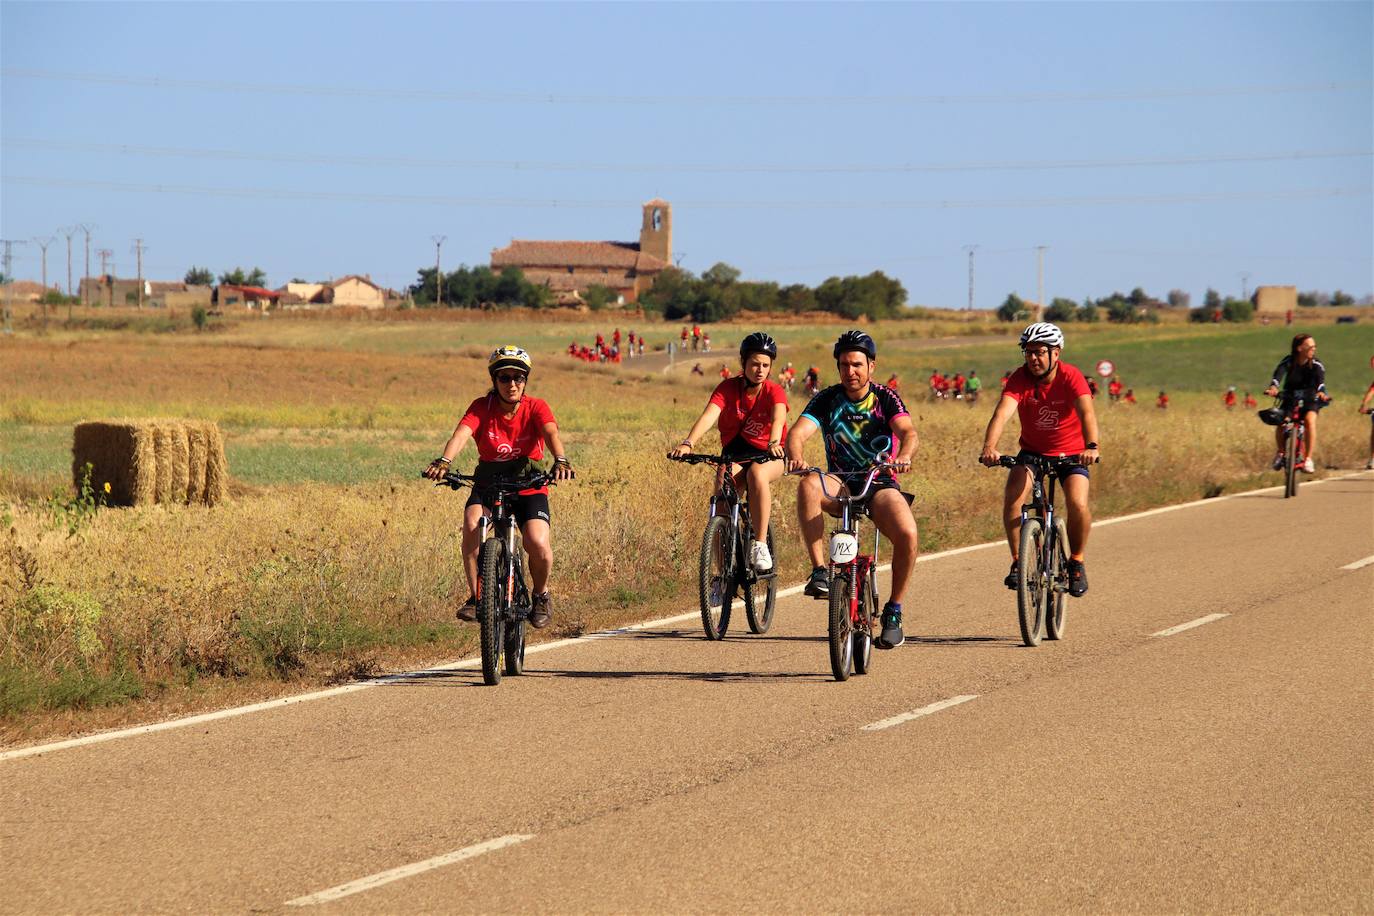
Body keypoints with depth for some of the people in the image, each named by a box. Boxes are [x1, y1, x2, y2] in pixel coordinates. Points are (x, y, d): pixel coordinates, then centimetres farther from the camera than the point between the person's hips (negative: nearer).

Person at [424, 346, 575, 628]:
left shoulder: (535, 408, -10)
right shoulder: (482, 407, -10)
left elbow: (551, 433, -30)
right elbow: (461, 434, -27)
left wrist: (561, 460, -52)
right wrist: (444, 461, -48)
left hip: (529, 486, -1)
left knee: (538, 543, -24)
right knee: (472, 523, -31)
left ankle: (541, 595, 7)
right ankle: (476, 596, -17)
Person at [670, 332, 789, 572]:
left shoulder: (774, 391, -12)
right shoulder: (728, 388, -9)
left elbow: (778, 418, -33)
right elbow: (709, 415, -26)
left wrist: (774, 443, -56)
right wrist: (688, 443, -44)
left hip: (768, 455, -1)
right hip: (734, 452, 1)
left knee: (757, 473, -36)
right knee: (723, 484, -29)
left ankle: (760, 546, -28)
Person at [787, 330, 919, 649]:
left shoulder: (885, 398, -4)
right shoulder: (827, 400, -2)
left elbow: (908, 432, -21)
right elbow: (798, 433, -17)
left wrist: (904, 456, -46)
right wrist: (795, 456, -41)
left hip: (880, 483, -1)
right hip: (839, 482, 1)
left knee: (907, 534, -30)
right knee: (809, 485, -35)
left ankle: (893, 611, -9)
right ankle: (819, 571, -32)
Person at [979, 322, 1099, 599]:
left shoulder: (1071, 377, -21)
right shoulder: (1020, 379, -17)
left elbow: (1086, 412, -36)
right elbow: (1002, 413, -32)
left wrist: (1091, 447, -55)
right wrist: (989, 447, -51)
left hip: (1071, 452, -2)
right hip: (1032, 451, 2)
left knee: (1078, 503, -24)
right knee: (1013, 497, -24)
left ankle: (1076, 563, 1)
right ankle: (1018, 562, -9)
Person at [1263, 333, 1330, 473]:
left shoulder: (1316, 365, -14)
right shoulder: (1288, 362, -15)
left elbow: (1320, 380, -32)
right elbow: (1278, 374, -33)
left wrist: (1321, 392, -55)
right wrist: (1273, 387, -55)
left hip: (1310, 400, 0)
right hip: (1290, 399, 0)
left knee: (1310, 420, -31)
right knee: (1280, 422, -25)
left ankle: (1308, 459, -22)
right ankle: (1280, 452, 5)